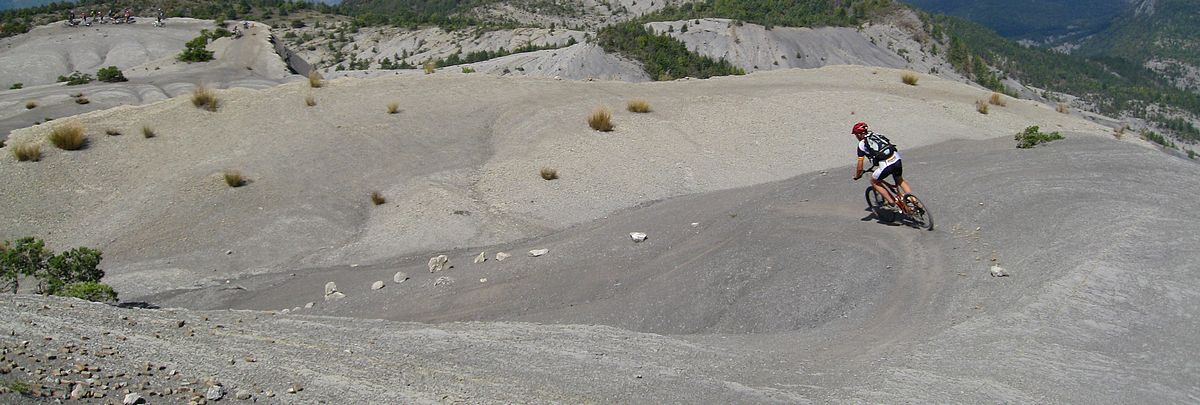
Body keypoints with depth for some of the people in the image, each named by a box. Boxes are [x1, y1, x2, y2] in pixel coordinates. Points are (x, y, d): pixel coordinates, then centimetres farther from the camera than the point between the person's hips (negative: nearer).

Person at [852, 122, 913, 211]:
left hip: (885, 165, -6)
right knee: (900, 180, 31)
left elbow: (859, 167, 3)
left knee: (874, 181, 21)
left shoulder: (862, 144, 5)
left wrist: (857, 176, 23)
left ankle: (891, 202, 17)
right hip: (897, 159, 6)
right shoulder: (877, 135, 22)